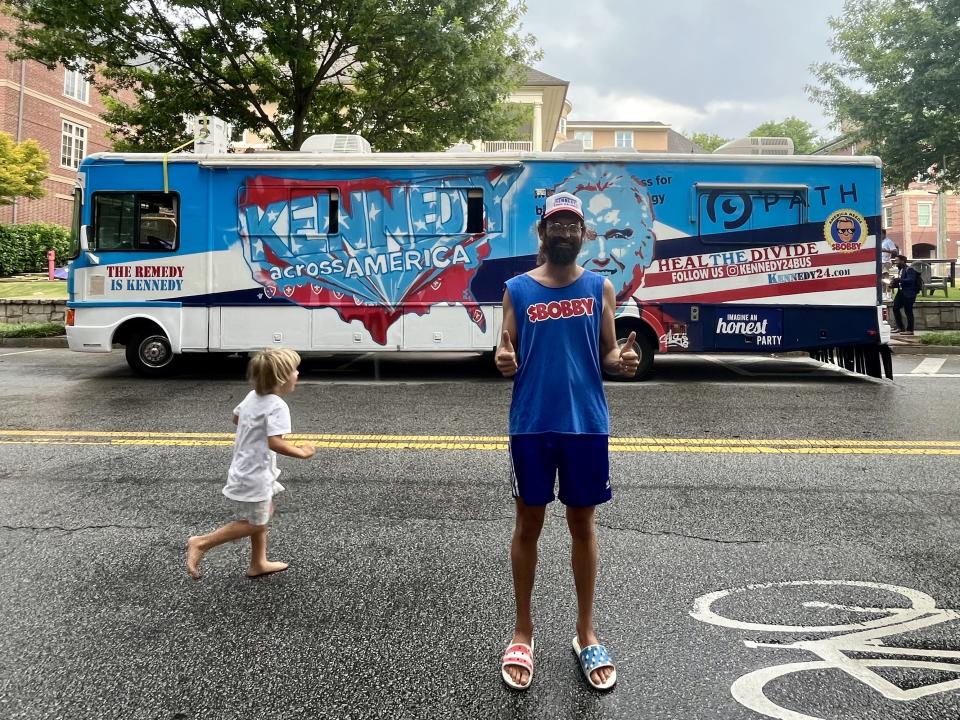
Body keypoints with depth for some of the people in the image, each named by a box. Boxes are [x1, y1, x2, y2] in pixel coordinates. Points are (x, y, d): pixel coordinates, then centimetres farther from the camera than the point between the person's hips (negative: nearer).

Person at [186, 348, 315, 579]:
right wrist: (300, 452, -20)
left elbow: (236, 418, 22)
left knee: (264, 512, 21)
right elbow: (275, 443, -32)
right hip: (254, 475, -10)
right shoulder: (277, 406, -23)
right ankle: (201, 543, 5)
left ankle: (258, 563, 31)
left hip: (244, 469, 10)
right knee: (253, 524, 3)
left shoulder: (252, 396, 5)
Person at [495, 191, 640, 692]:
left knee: (583, 525, 12)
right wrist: (503, 361, -20)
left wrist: (624, 361, -17)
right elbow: (507, 358, 3)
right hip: (531, 427, 0)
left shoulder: (600, 288, 4)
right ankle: (522, 632, 27)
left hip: (586, 425, 1)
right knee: (528, 526, 10)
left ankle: (586, 634, 28)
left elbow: (607, 356, 5)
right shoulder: (517, 289, 2)